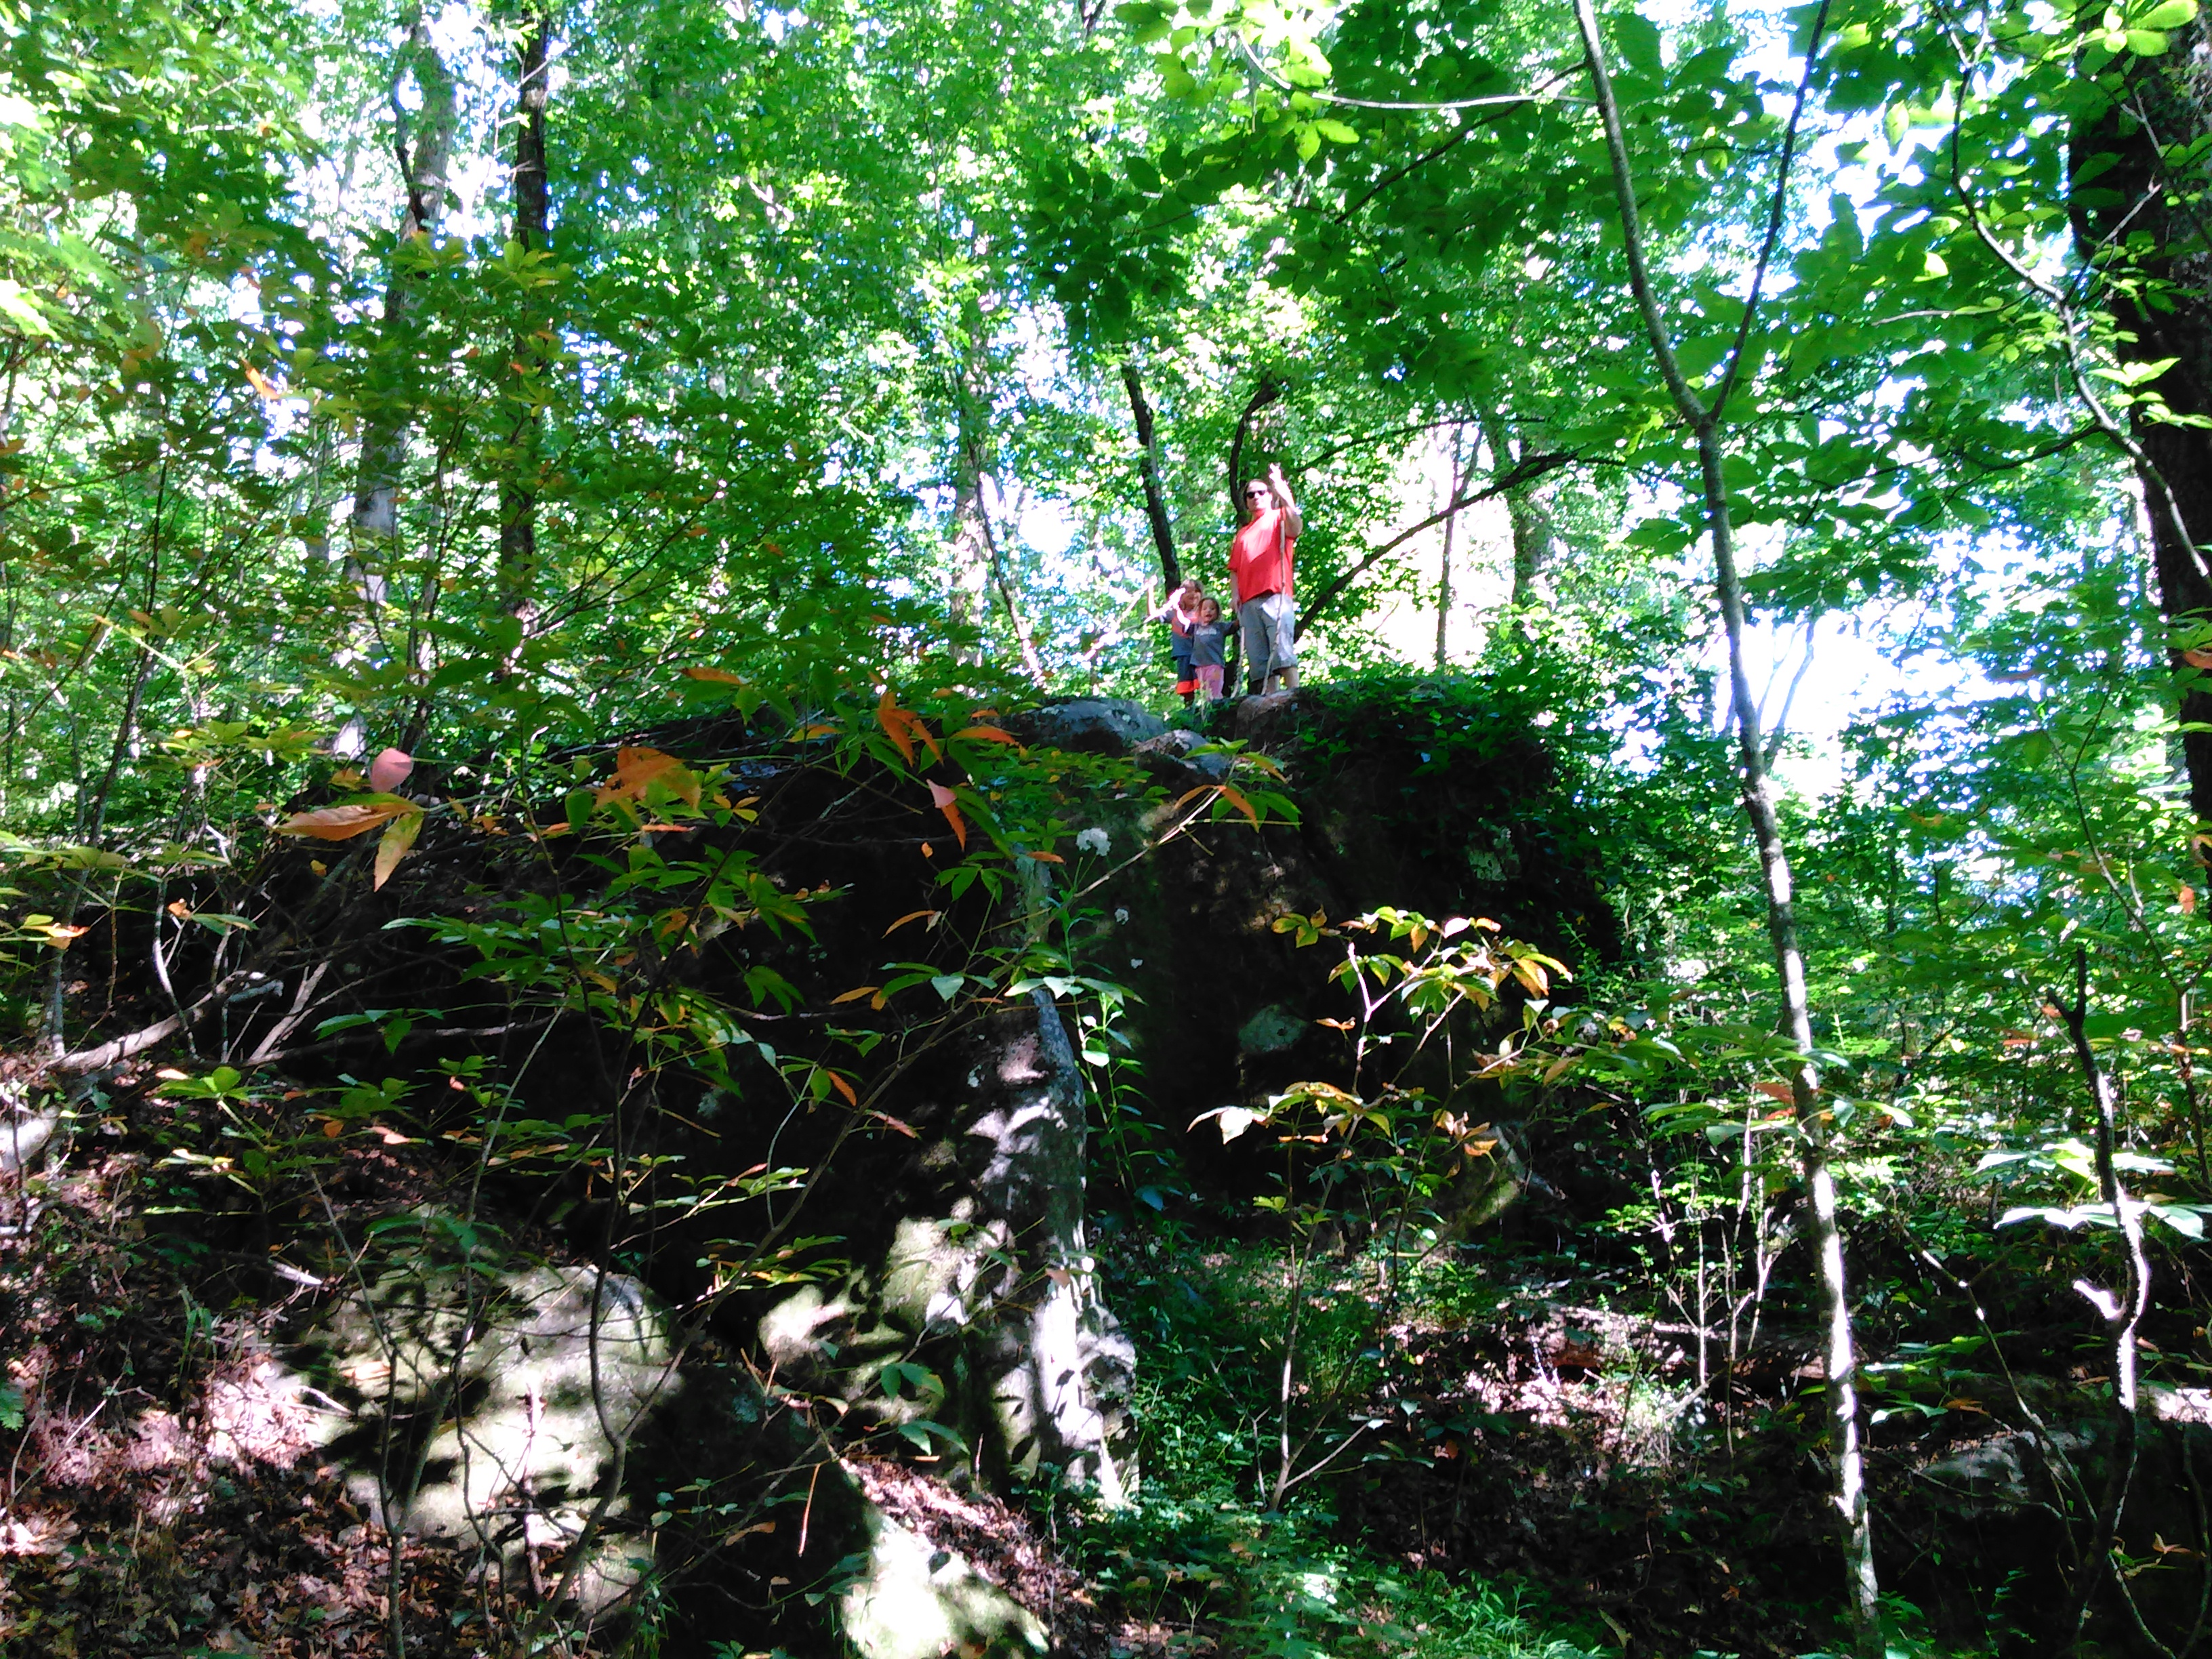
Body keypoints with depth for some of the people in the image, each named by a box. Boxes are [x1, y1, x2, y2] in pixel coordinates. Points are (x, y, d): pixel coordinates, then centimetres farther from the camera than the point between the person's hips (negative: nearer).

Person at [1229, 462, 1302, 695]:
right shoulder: (1242, 534, 28)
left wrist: (1284, 495, -21)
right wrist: (1235, 594, 7)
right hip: (1248, 602, 6)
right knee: (1258, 662, -2)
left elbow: (1295, 529, -10)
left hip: (1275, 596, -6)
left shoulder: (1279, 517, 13)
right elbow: (1234, 568, 24)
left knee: (1283, 651, -17)